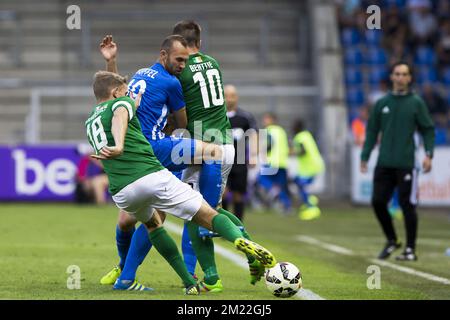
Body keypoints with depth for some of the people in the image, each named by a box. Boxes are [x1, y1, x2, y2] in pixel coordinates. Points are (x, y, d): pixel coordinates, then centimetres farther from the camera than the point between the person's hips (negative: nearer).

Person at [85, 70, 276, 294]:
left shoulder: (90, 122, 28)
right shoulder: (121, 103, 10)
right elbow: (120, 116, -17)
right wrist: (119, 146, -34)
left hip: (121, 193, 5)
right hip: (152, 176, -5)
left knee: (152, 223, 33)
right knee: (208, 216, -2)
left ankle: (190, 283, 22)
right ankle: (240, 240, -35)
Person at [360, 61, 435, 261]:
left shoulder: (416, 103, 3)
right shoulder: (382, 103, 10)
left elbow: (428, 130, 2)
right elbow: (372, 131, 13)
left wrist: (428, 154, -11)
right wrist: (365, 157, 8)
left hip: (406, 164, -3)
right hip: (384, 164, 3)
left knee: (407, 205, -4)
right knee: (378, 202, 0)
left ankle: (410, 250, 5)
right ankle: (391, 241, 19)